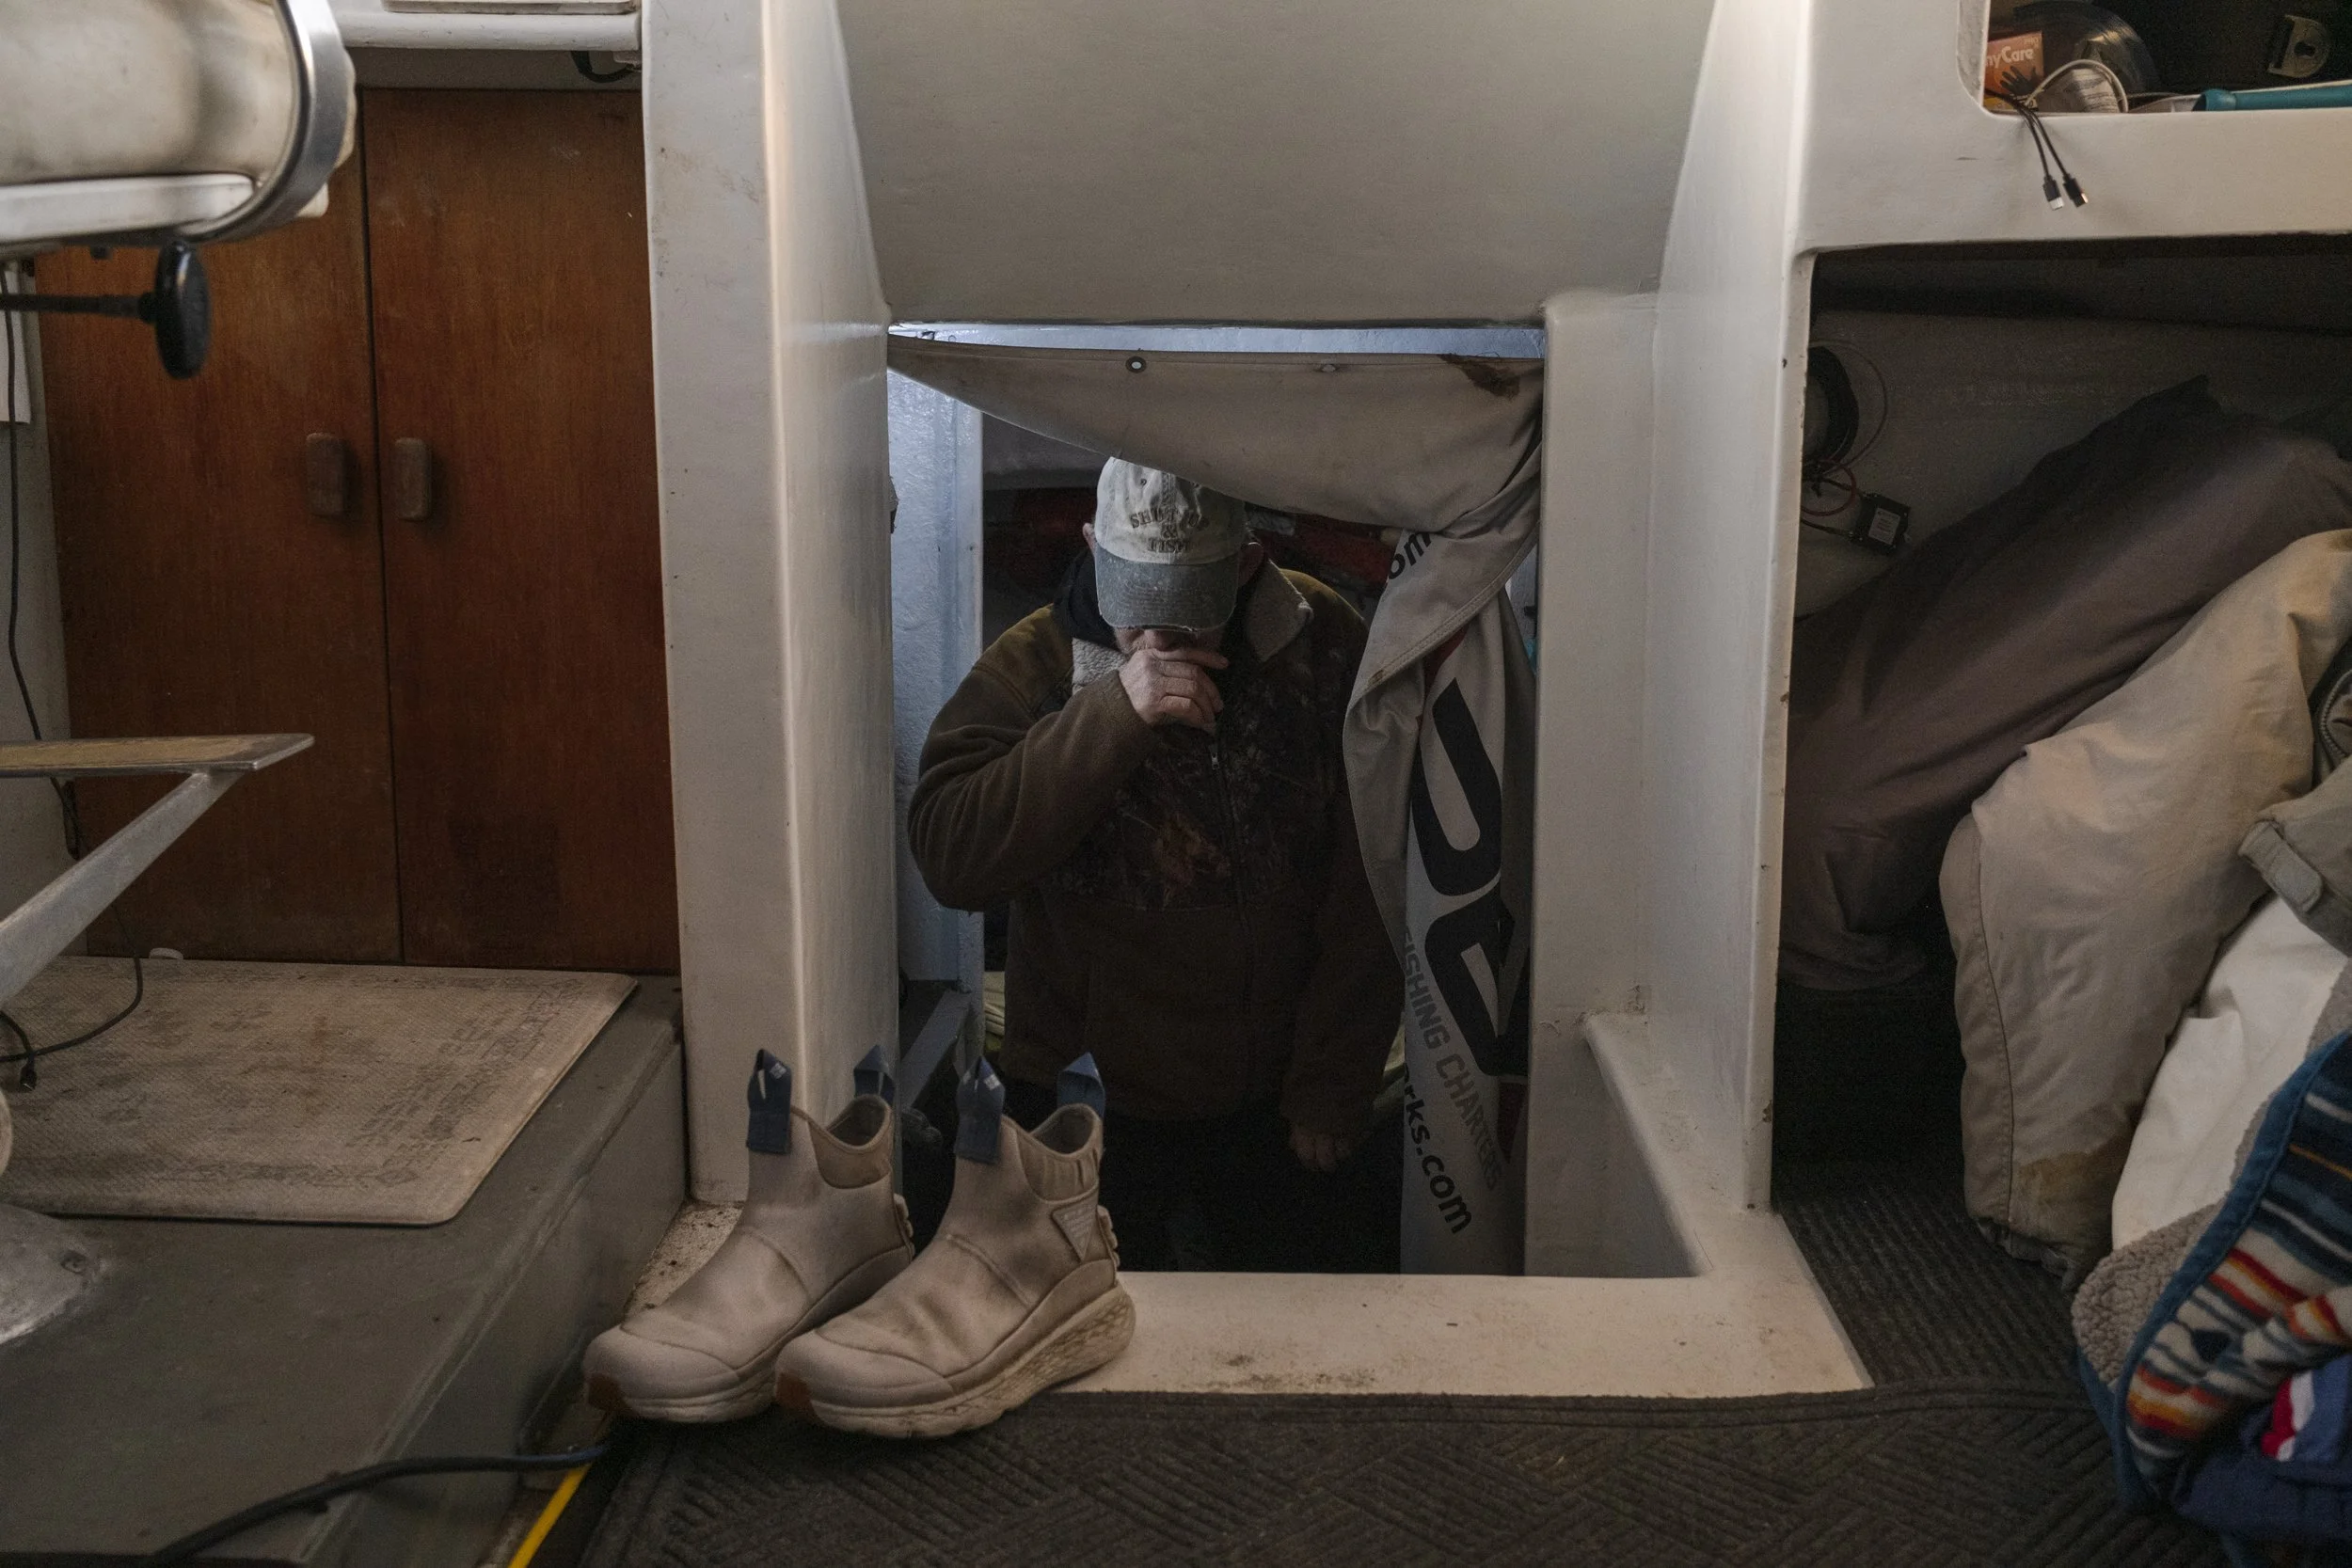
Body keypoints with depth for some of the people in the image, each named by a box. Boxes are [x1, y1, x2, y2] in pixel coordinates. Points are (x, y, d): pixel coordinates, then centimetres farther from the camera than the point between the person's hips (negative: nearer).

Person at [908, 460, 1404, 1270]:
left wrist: (1329, 1097, -4)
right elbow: (948, 856, -27)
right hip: (1085, 1104, -1)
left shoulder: (1325, 647, -11)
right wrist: (1113, 713, -34)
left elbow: (1368, 897, -6)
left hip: (1274, 1107, 1)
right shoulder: (1032, 666, -13)